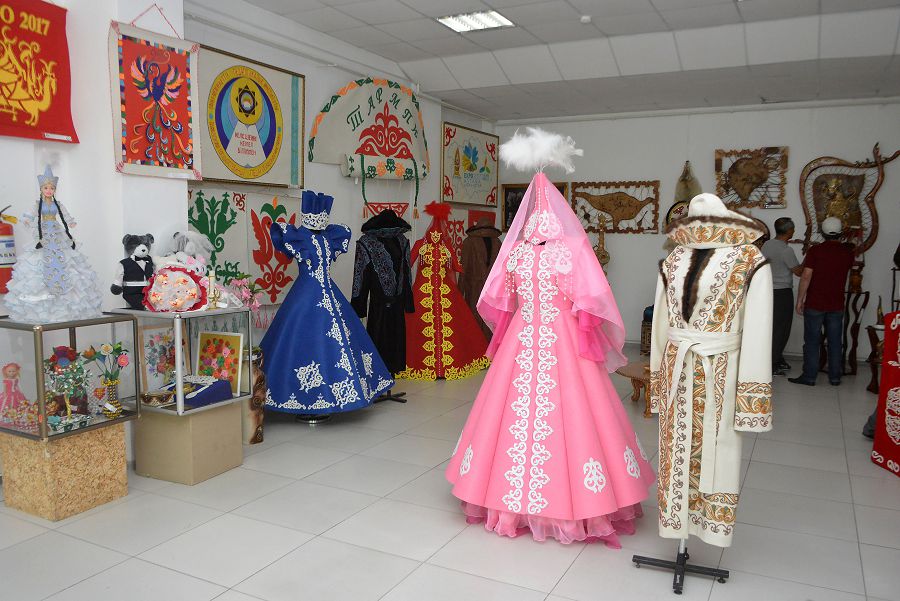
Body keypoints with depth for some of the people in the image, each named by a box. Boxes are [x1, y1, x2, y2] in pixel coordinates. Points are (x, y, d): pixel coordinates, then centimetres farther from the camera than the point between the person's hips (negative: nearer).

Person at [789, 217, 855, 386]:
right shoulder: (848, 252, 2)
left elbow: (806, 277, -13)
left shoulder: (815, 250, -10)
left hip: (814, 304, -3)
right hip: (837, 305, 3)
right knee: (835, 341, 10)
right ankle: (835, 377, 15)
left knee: (812, 341, 2)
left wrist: (800, 300, -7)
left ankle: (809, 376, 4)